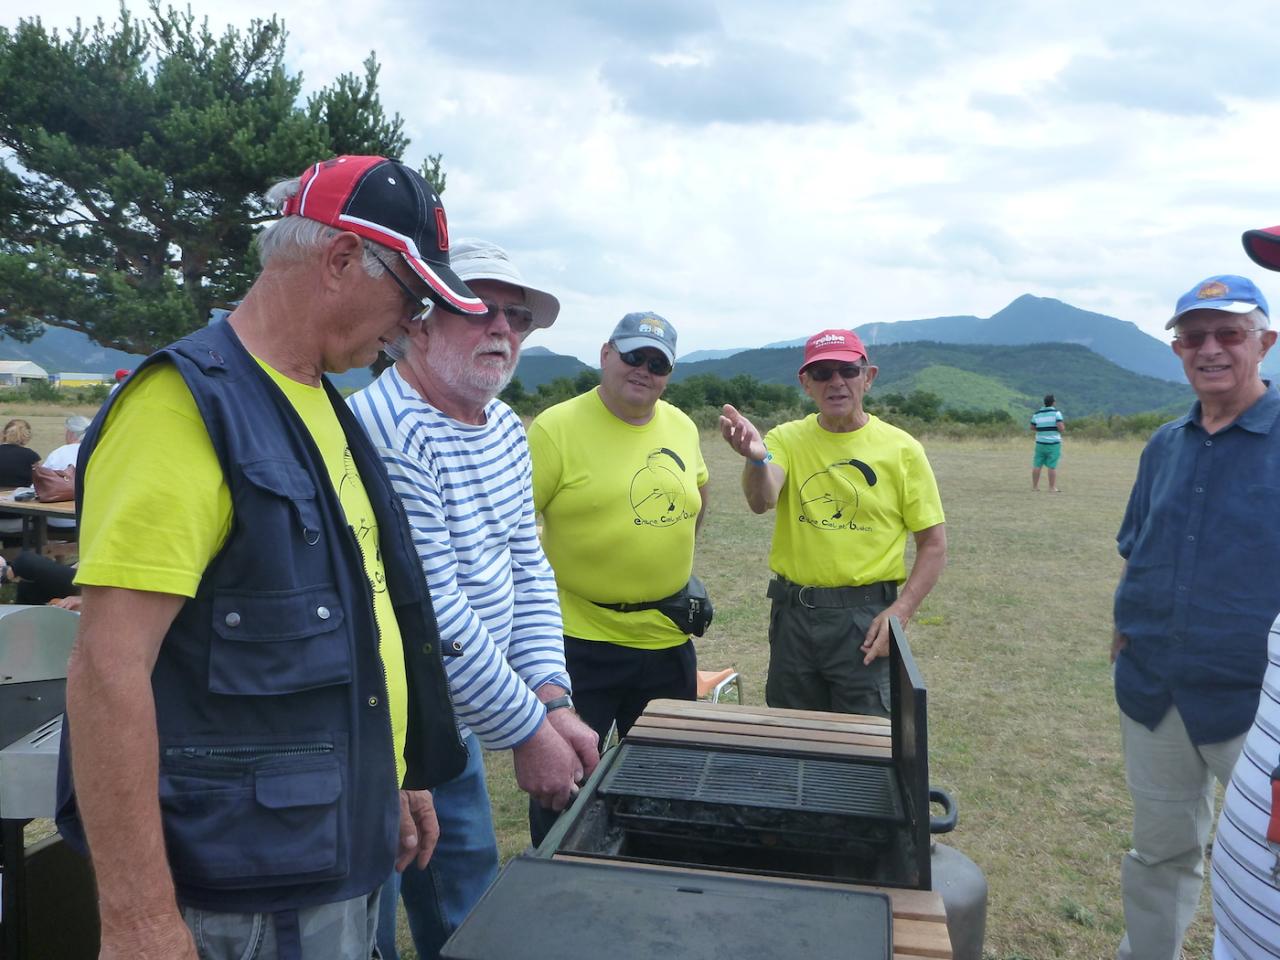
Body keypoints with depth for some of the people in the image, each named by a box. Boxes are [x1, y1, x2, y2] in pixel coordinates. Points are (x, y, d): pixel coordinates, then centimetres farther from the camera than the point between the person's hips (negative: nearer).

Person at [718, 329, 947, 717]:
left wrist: (900, 612, -13)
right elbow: (762, 501, -22)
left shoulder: (901, 448, -4)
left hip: (864, 616, -2)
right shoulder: (787, 438, -1)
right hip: (792, 613, 2)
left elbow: (934, 544, -1)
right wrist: (758, 457, -43)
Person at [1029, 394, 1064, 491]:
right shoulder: (1056, 412, -9)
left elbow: (1032, 428, 9)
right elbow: (1060, 427, -18)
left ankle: (1035, 486, 12)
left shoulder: (1037, 414, 2)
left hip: (1040, 443, 3)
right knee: (1052, 466, -1)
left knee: (1037, 465, 9)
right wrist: (1062, 431, 4)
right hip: (1053, 443, -3)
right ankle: (1052, 488, 2)